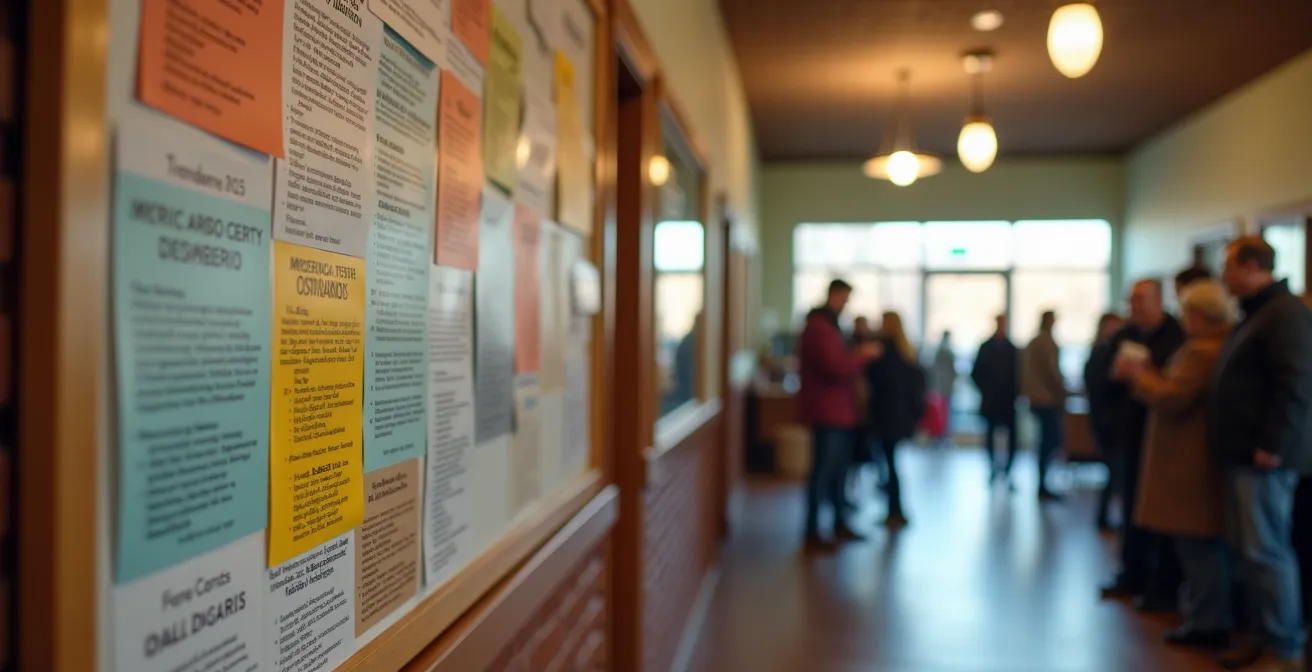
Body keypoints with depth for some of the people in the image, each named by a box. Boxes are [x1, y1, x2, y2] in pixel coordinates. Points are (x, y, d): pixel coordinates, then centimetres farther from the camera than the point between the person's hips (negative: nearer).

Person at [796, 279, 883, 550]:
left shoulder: (828, 325, 18)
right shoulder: (819, 327, -16)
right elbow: (836, 368, -25)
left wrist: (859, 355, 8)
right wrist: (862, 355, -13)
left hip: (838, 411, 10)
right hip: (827, 413, -10)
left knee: (839, 469, 15)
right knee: (823, 471, -6)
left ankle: (839, 523, 25)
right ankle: (812, 531, 0)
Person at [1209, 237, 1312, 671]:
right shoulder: (1255, 315, 20)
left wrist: (1272, 446, -22)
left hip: (1263, 457, -10)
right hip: (1242, 455, 10)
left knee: (1265, 551, -4)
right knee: (1247, 550, 13)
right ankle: (1264, 637, 22)